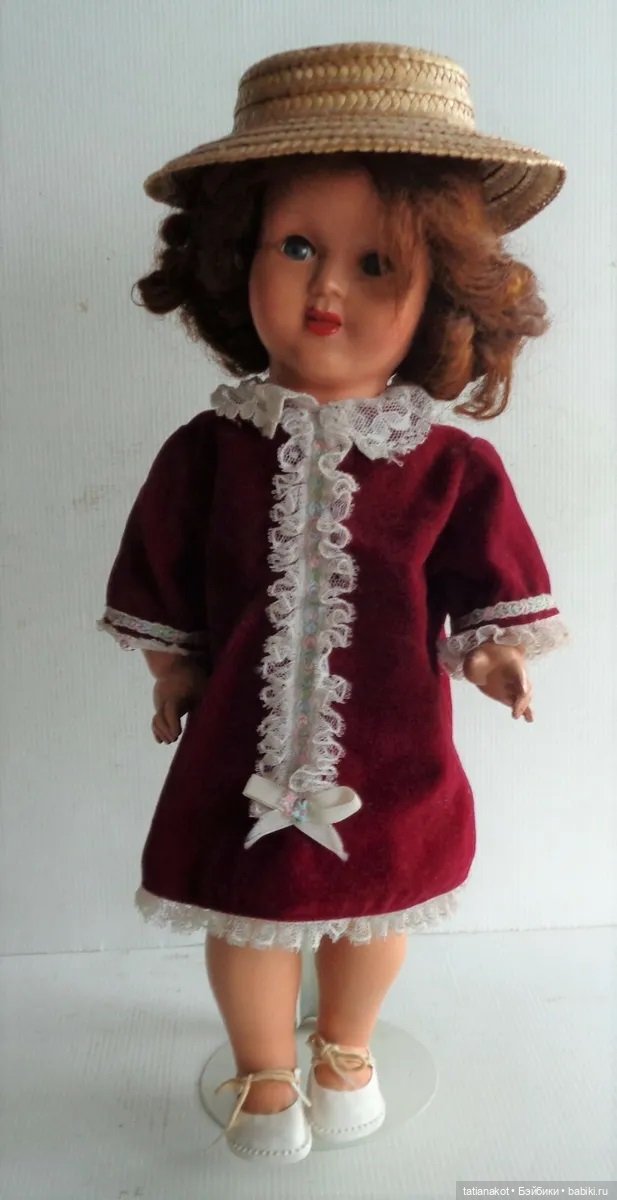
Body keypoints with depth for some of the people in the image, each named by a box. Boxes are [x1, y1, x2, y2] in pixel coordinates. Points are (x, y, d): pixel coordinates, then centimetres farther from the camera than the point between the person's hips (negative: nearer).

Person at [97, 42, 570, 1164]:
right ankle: (264, 1072, 49)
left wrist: (495, 658, -19)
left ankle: (345, 1048, 55)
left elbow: (489, 593, -2)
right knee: (247, 913, 18)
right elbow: (162, 593, 0)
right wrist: (171, 681, 5)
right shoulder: (207, 451, -13)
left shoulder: (455, 467, -14)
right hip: (242, 756, 0)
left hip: (393, 758, 1)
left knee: (375, 904, 22)